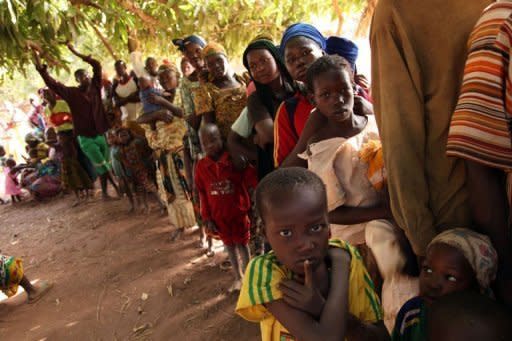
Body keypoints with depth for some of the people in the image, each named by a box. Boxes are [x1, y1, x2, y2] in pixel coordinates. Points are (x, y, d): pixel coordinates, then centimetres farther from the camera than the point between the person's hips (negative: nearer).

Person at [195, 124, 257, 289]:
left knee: (242, 243, 13)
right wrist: (207, 218, 1)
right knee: (229, 245, 17)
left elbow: (253, 181, -14)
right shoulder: (201, 166, -7)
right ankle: (238, 278, 34)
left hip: (238, 212, -3)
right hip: (219, 216, 3)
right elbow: (202, 194, 0)